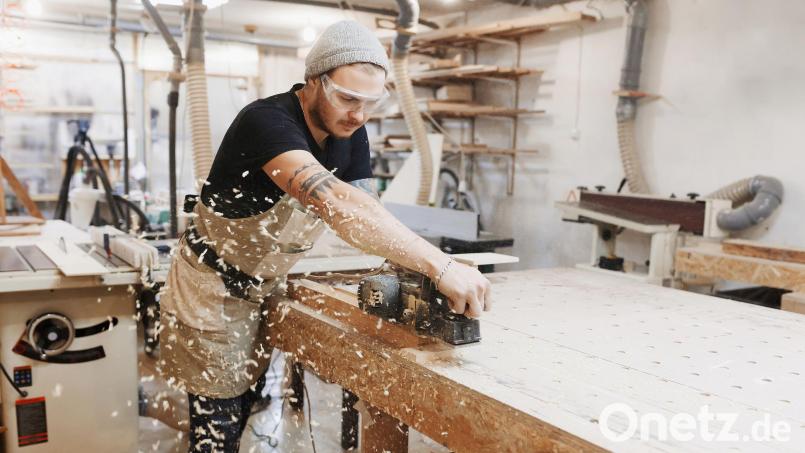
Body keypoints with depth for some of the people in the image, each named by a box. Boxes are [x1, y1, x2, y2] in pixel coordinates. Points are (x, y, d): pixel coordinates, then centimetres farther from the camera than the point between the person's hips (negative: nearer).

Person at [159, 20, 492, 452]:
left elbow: (364, 210, -11)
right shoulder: (266, 120, -31)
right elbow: (336, 204, -46)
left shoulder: (350, 133, -6)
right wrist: (440, 266, -51)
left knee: (249, 413, 13)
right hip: (213, 289, -6)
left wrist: (416, 272, -30)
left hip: (267, 288, 7)